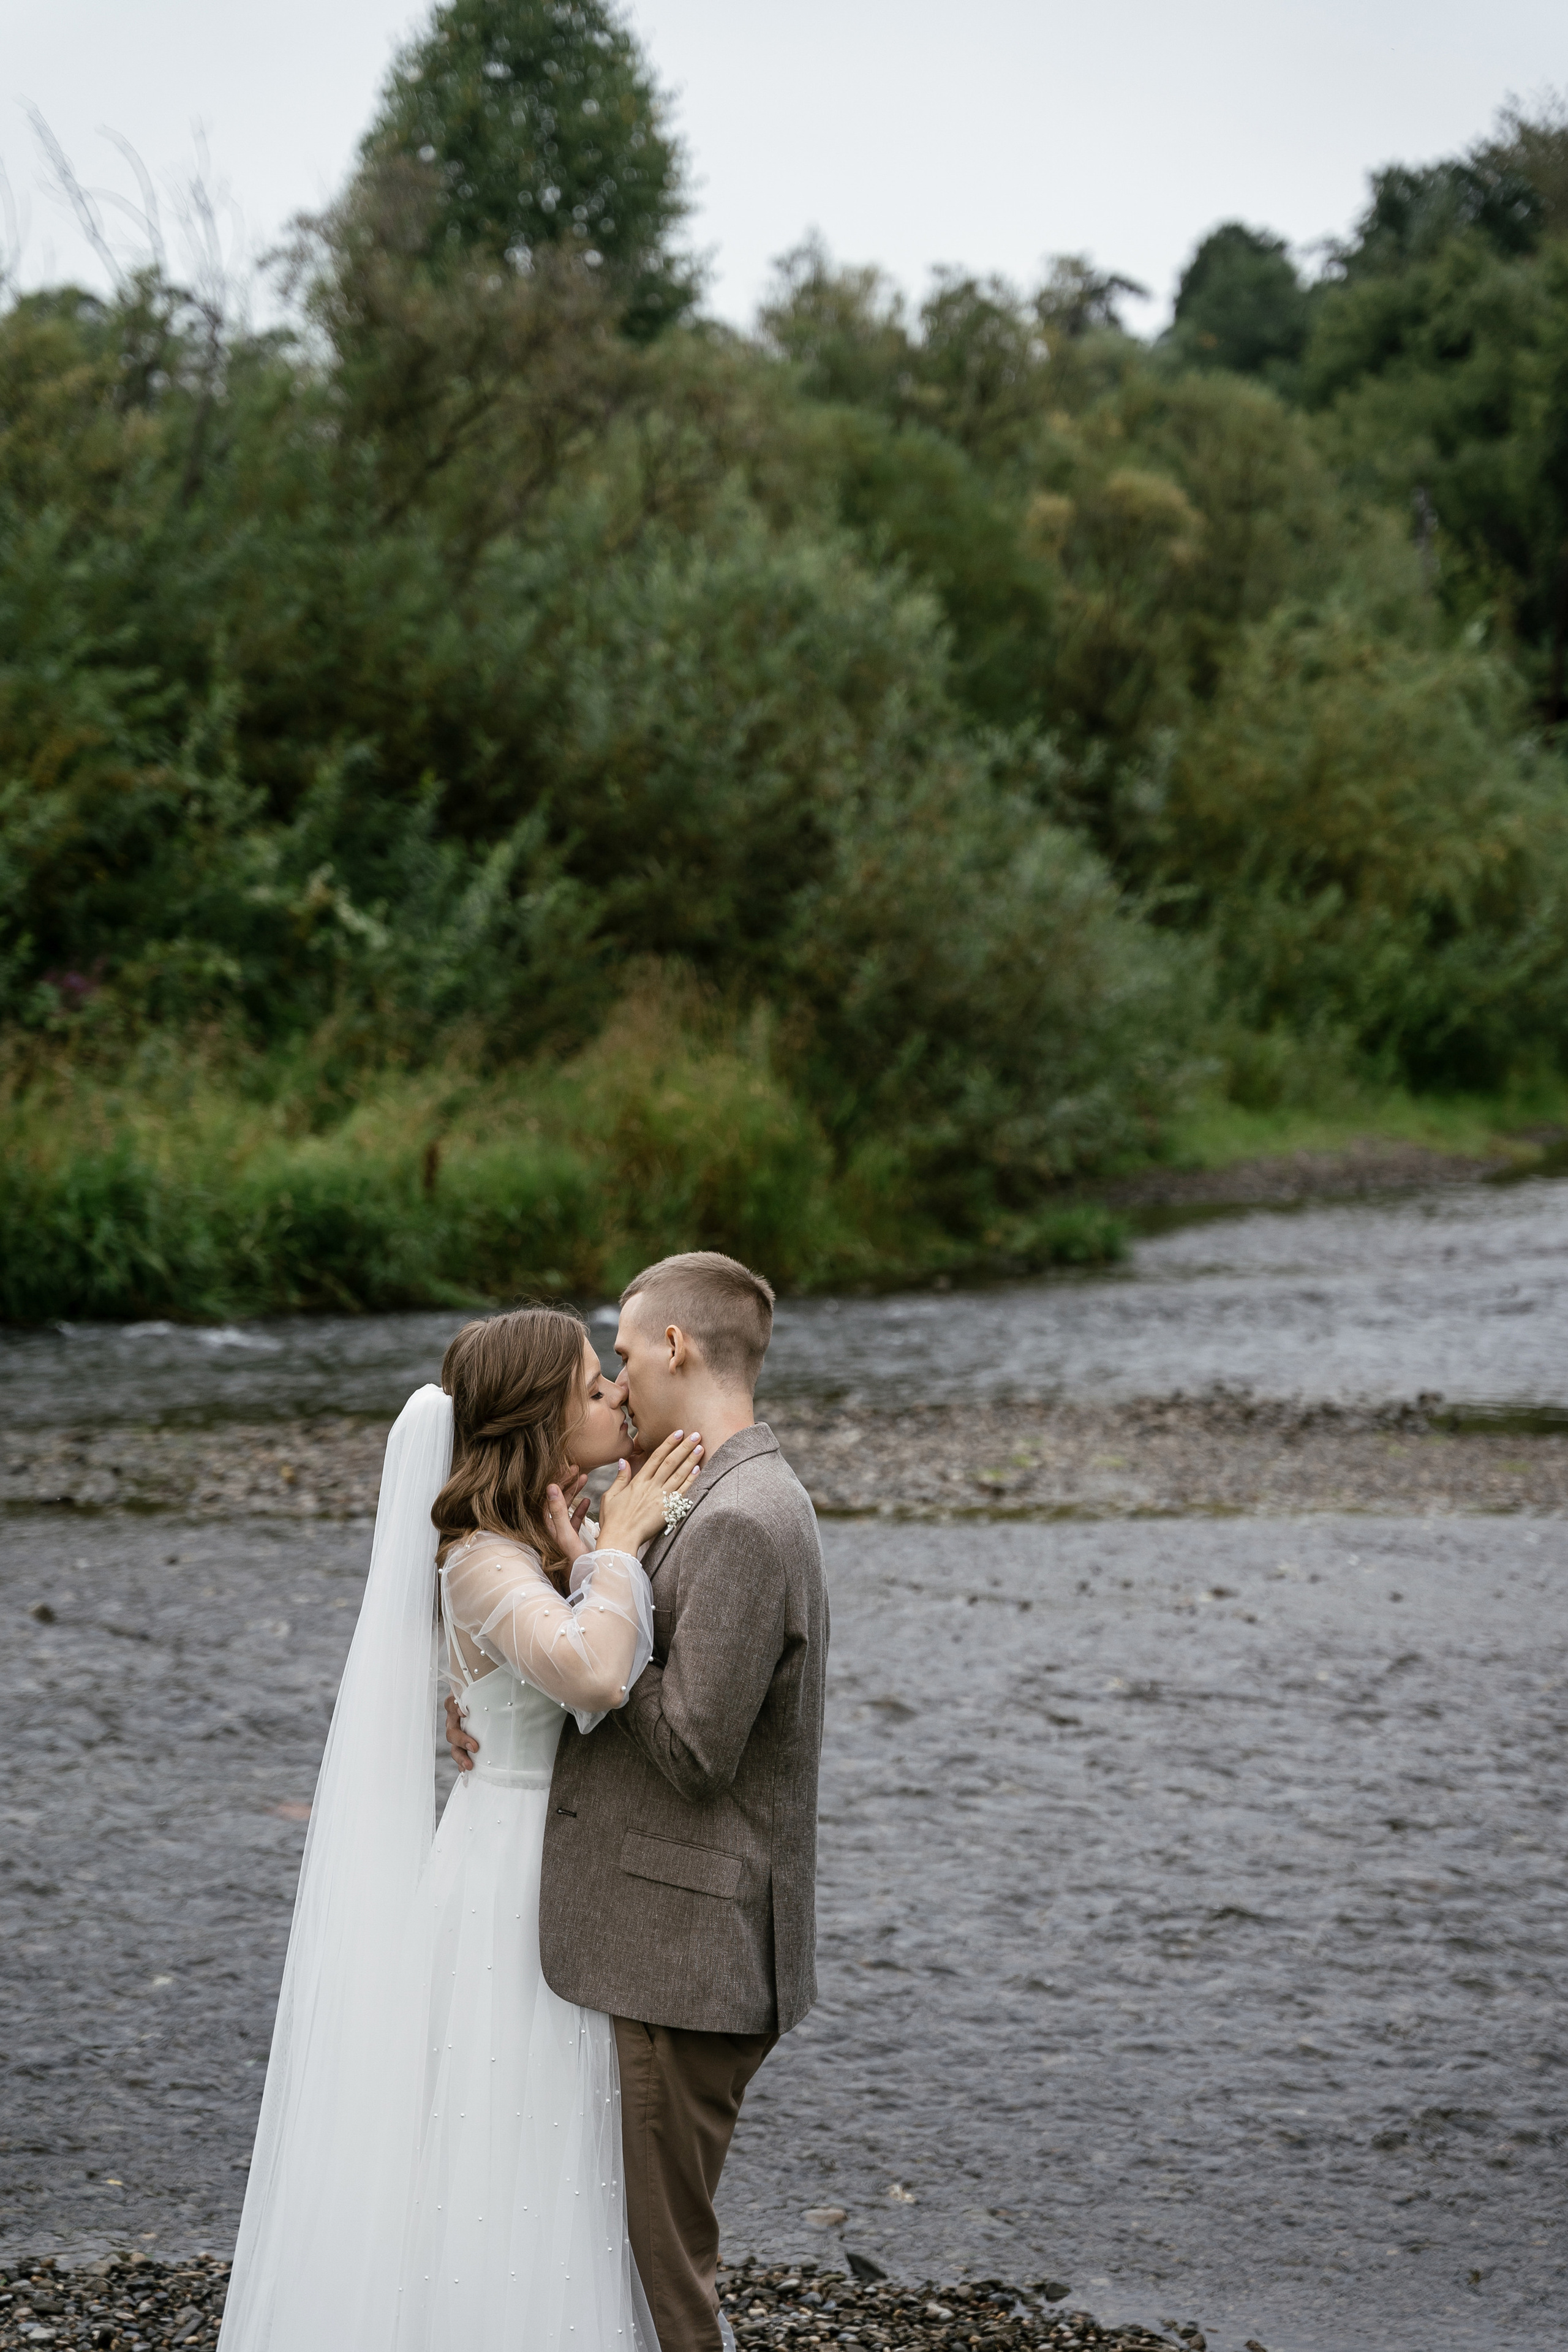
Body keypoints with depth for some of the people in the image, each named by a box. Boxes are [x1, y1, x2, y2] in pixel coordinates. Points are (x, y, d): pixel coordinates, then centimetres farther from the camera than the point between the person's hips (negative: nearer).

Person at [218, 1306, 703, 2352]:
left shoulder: (558, 1539, 7)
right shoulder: (485, 1560, -21)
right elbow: (593, 1676, -39)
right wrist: (618, 1545, -26)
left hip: (562, 1884, 9)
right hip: (513, 1886, -9)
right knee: (499, 2183, 0)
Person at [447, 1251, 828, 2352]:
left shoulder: (742, 1524, -19)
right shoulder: (740, 1504, 14)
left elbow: (694, 1752, -21)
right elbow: (648, 1708, 17)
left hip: (687, 1962, -10)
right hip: (666, 1942, 10)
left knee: (660, 2261, -1)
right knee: (630, 2242, 17)